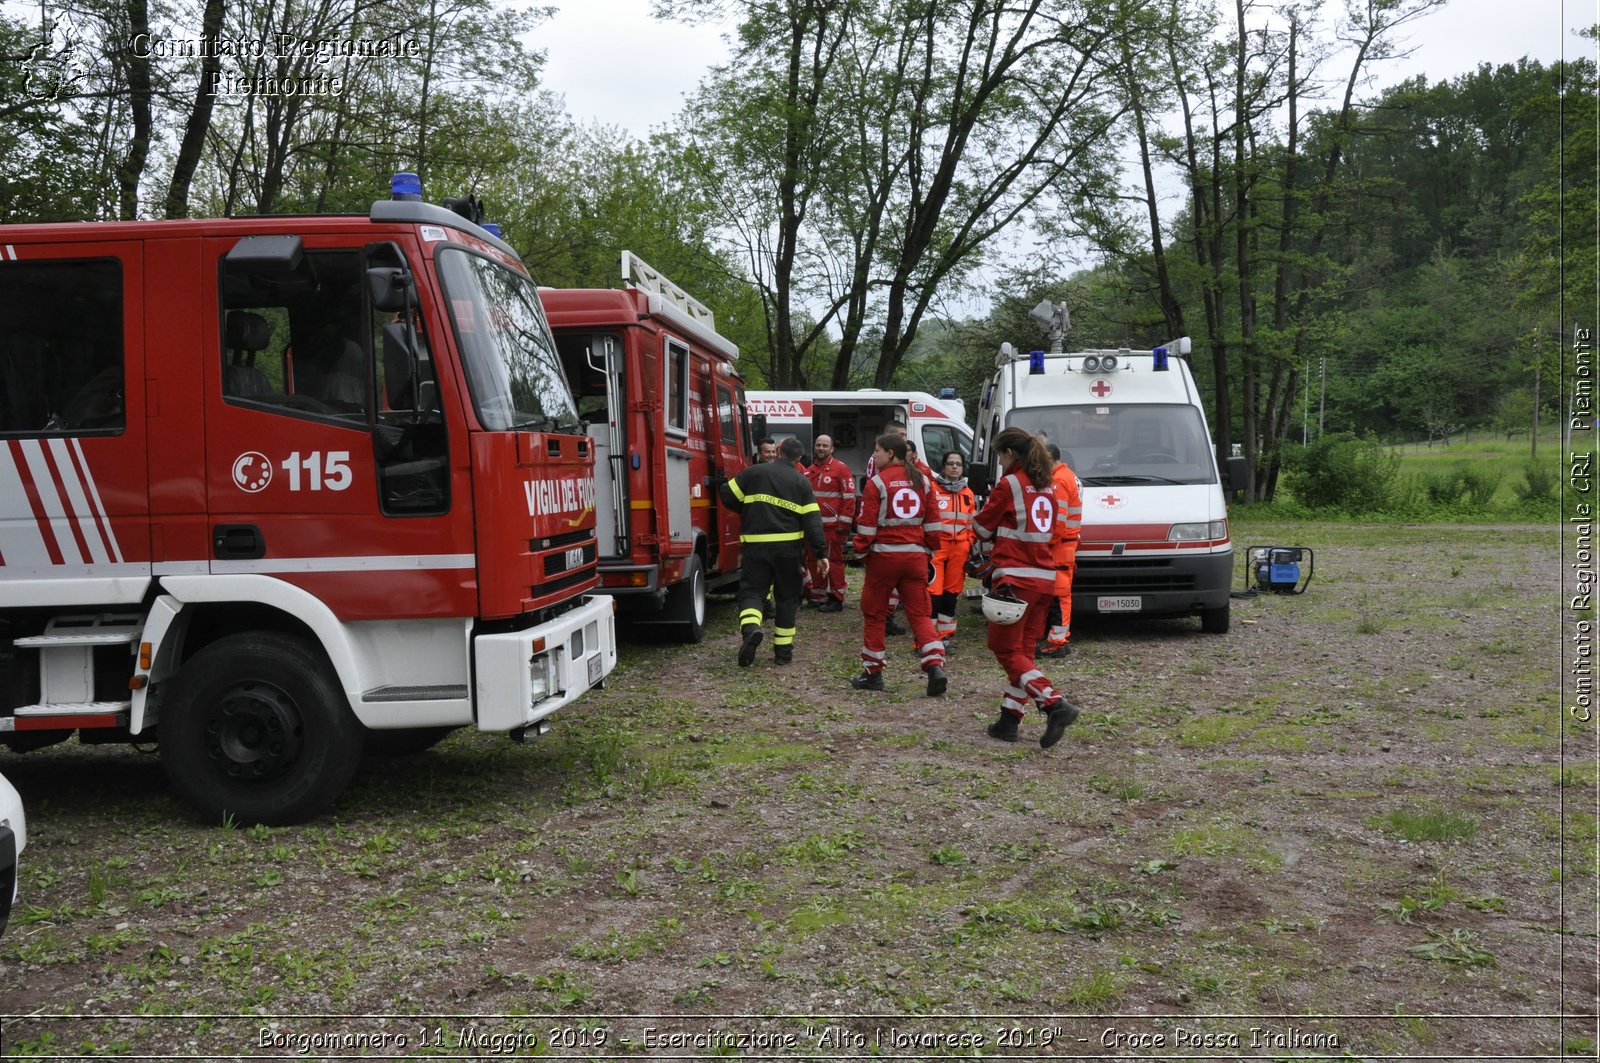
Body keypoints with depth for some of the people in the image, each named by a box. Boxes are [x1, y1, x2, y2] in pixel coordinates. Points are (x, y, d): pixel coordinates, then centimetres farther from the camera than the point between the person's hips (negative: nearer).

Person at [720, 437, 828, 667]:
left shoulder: (753, 472, 2)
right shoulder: (802, 482, 4)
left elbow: (727, 495, 4)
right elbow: (813, 521, -2)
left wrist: (747, 511, 22)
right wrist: (822, 553, -1)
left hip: (756, 544, -1)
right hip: (789, 547, 1)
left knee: (751, 591, 5)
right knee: (787, 596, 13)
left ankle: (750, 627, -26)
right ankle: (783, 650, 15)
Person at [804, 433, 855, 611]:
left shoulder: (841, 469, -5)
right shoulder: (809, 471, 16)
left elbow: (849, 497, -10)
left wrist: (844, 523, -14)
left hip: (832, 526, -7)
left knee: (833, 560, -4)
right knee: (815, 561, 11)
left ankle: (836, 599, 0)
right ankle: (817, 596, 20)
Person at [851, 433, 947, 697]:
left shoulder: (877, 482, -7)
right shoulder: (920, 481, 8)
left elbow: (867, 525, -9)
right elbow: (932, 522, 11)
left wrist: (860, 551, 4)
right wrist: (927, 548, 20)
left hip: (884, 555, -4)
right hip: (916, 555, 4)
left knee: (875, 614, 10)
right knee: (920, 614, 6)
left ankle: (872, 672, 16)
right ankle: (935, 667, -12)